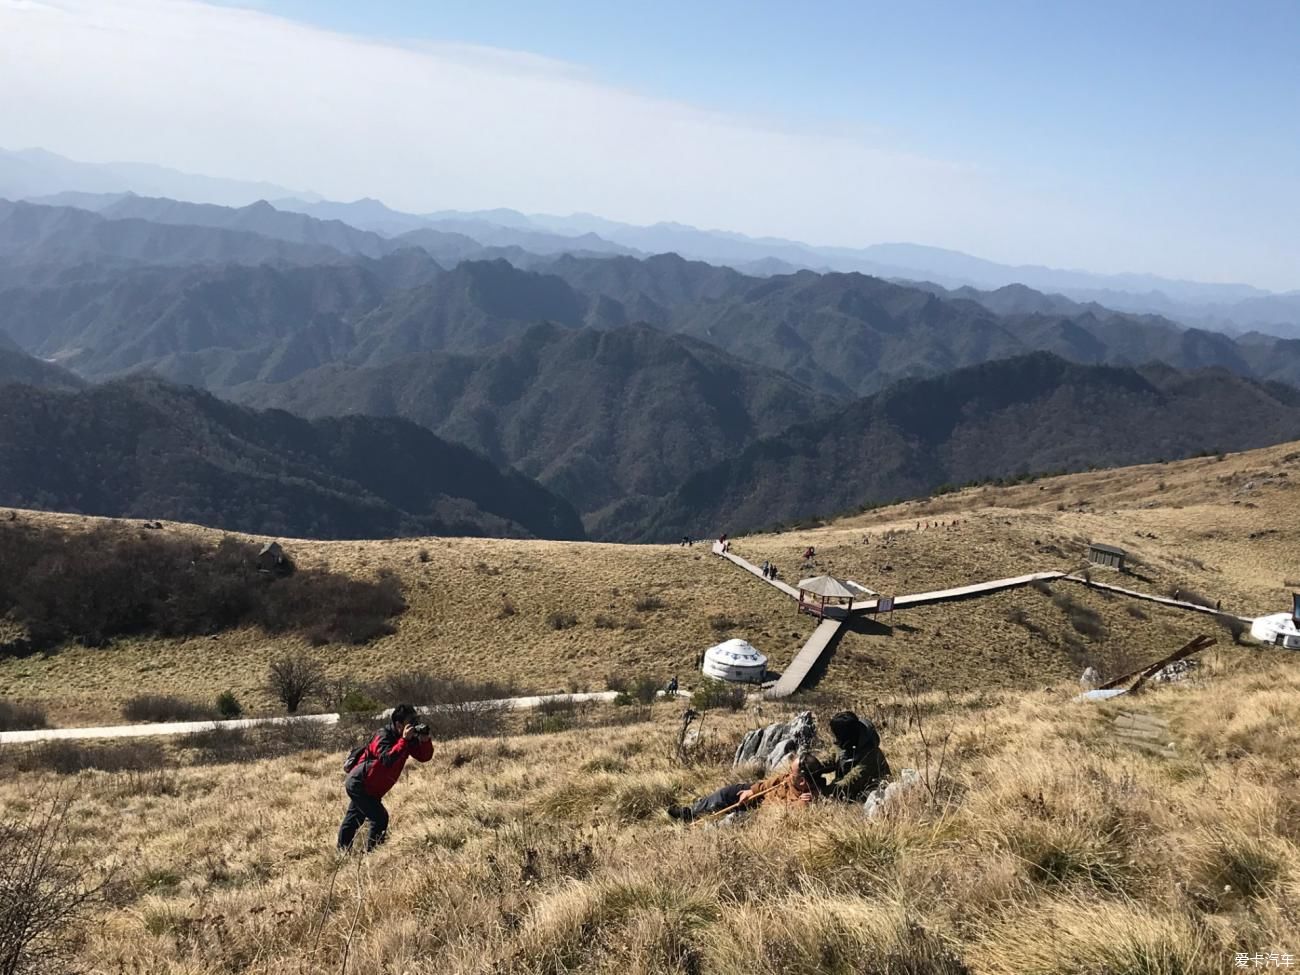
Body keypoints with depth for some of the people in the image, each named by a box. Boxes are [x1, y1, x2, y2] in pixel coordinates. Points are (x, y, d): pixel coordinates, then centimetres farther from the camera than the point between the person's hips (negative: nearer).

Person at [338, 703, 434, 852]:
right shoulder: (382, 737, -24)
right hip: (358, 784, -9)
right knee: (380, 817, -16)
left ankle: (342, 851, 33)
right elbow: (388, 759, -40)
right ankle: (371, 852, -10)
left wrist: (425, 741, -23)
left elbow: (424, 756, -5)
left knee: (353, 819, 20)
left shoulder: (408, 738, -1)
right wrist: (404, 740, -41)